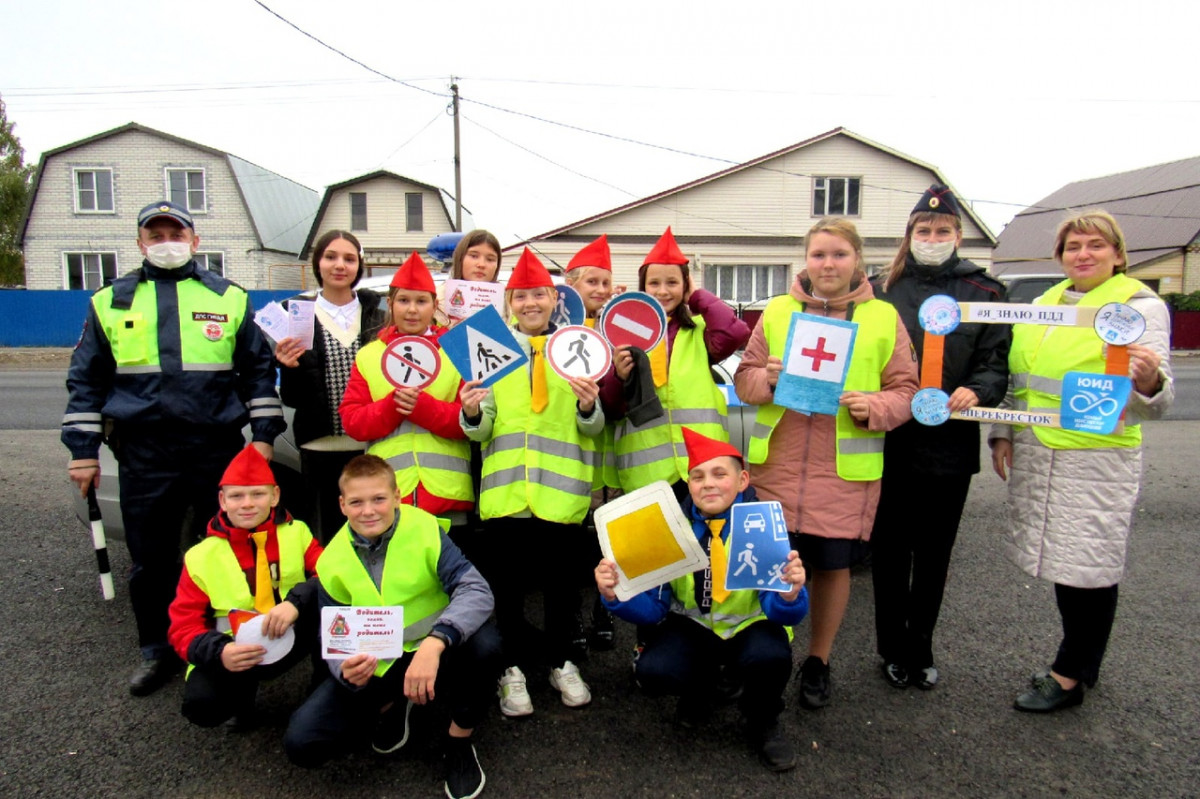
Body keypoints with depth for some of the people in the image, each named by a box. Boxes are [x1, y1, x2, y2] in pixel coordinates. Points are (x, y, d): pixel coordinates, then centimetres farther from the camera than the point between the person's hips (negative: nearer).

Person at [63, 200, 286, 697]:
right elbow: (86, 380, 11)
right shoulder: (111, 302, 9)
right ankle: (156, 651, 29)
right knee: (150, 561, 11)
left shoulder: (228, 298, 7)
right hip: (143, 458, 1)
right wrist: (83, 450, 6)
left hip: (218, 451, -1)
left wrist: (263, 435, 1)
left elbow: (259, 370, 7)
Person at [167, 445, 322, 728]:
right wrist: (219, 652, -26)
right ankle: (243, 690, 8)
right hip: (235, 653, 1)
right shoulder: (201, 557, -3)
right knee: (201, 705, -30)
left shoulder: (296, 532, -3)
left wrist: (296, 601, -34)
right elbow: (184, 626, -5)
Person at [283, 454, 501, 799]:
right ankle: (391, 705, 18)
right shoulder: (332, 562, -7)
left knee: (483, 642, -34)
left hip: (433, 654, -2)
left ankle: (460, 740, -3)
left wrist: (435, 643, -45)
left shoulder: (425, 530, -18)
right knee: (301, 743, -12)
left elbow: (476, 591, -28)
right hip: (373, 668, 3)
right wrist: (347, 670, -27)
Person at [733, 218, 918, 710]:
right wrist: (766, 379, -13)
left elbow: (905, 388, 5)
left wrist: (874, 406, -15)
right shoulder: (777, 311, 8)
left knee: (833, 565, 9)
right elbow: (744, 379, 9)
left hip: (846, 469, 0)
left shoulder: (883, 317, 5)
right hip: (777, 463, 1)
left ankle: (818, 662, 32)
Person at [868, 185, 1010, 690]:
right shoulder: (882, 290, 6)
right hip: (889, 442, 0)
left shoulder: (983, 293, 6)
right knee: (890, 551, 9)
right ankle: (893, 650, 26)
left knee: (934, 553, 13)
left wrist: (976, 391, -19)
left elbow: (996, 364, 2)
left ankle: (920, 650, 31)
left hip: (950, 444, 1)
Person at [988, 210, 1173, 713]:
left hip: (1095, 457, -6)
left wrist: (1148, 381, -35)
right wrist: (1002, 433, 11)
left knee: (1089, 567, 2)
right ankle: (1082, 664, 31)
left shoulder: (1141, 306, -4)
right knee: (1061, 561, 14)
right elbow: (1015, 375, 18)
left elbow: (1153, 402, -13)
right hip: (1033, 452, 6)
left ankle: (1069, 676, 18)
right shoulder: (1044, 303, 13)